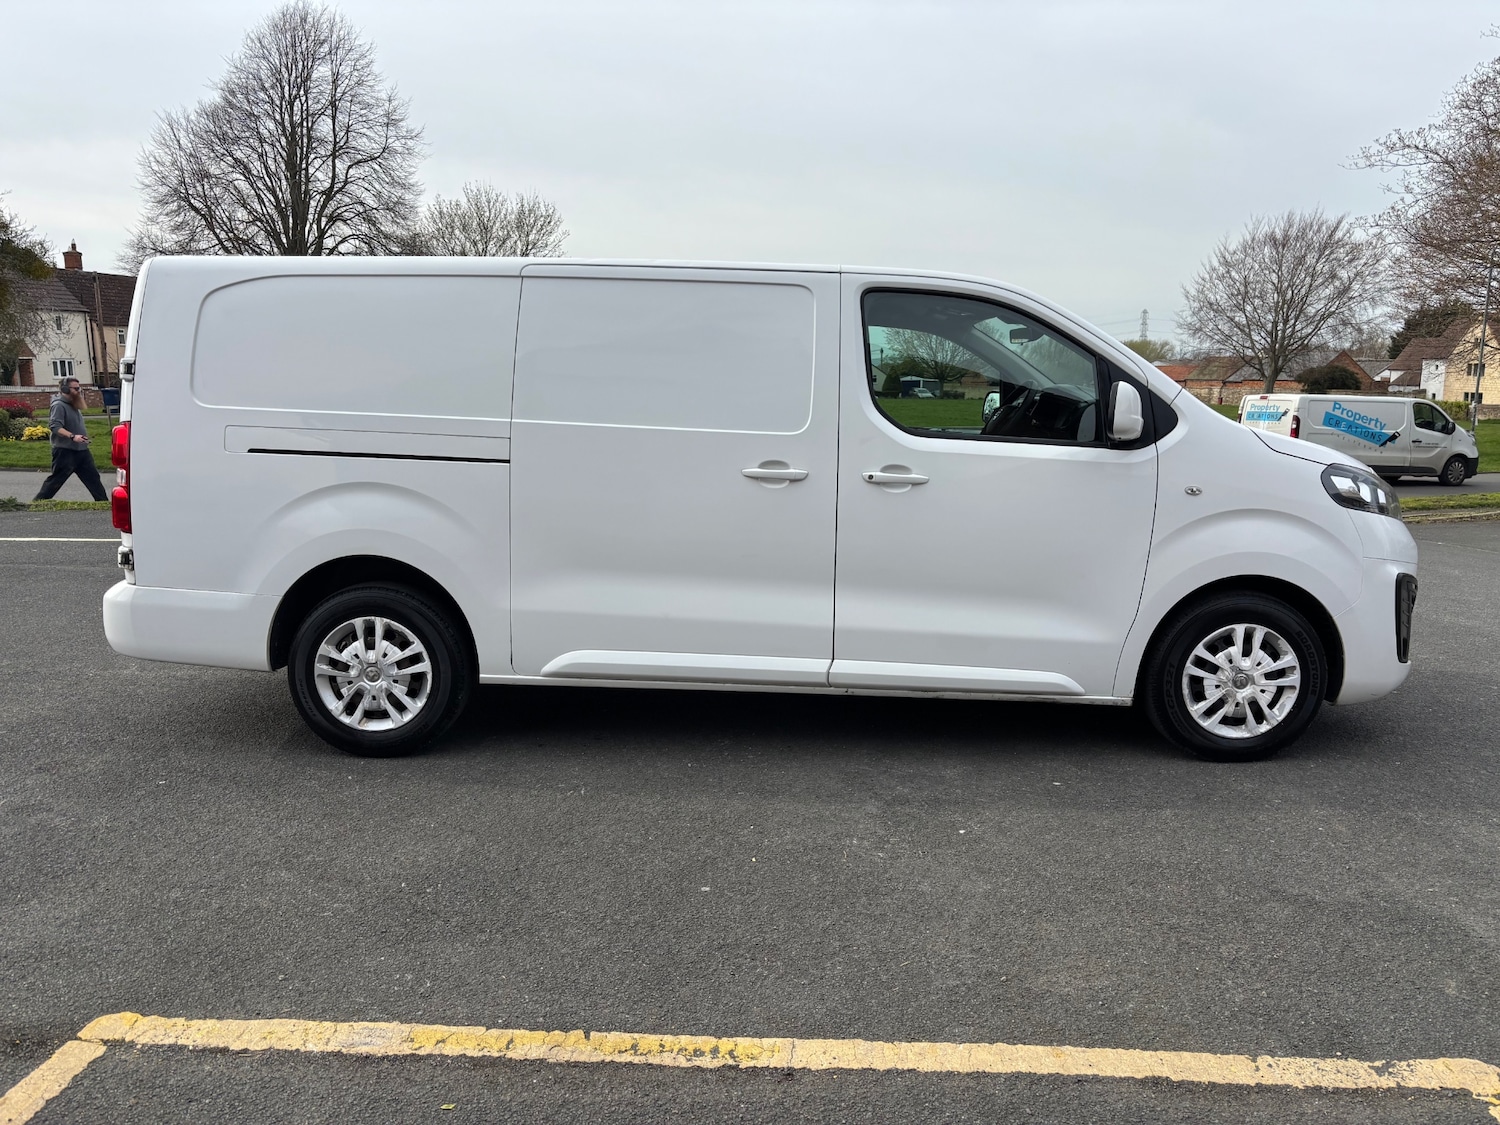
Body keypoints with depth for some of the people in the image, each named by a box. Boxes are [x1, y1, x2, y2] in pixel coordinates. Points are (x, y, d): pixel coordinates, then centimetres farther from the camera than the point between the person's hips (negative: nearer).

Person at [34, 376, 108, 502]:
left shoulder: (73, 405, 14)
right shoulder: (59, 405, -14)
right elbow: (55, 426, -25)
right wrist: (72, 436, -35)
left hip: (81, 450, 9)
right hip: (65, 451, -9)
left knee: (93, 477, 7)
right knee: (55, 480, -2)